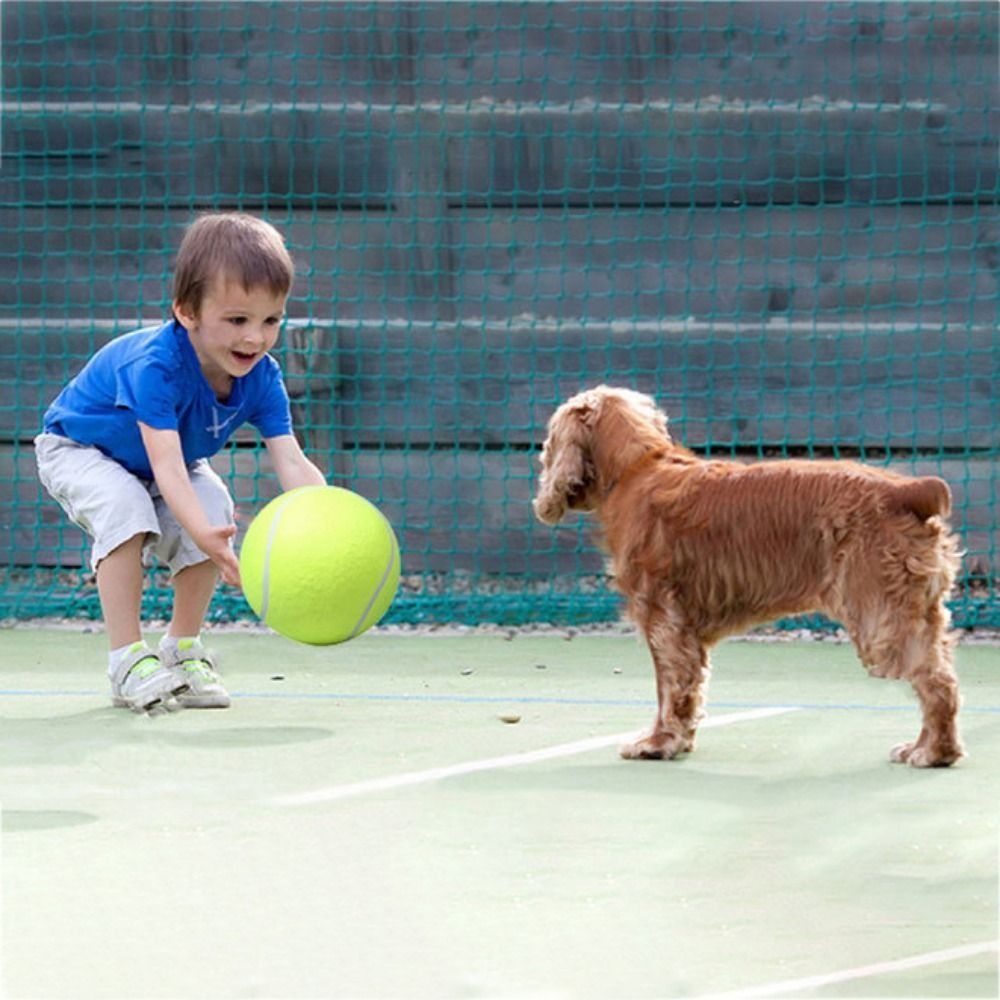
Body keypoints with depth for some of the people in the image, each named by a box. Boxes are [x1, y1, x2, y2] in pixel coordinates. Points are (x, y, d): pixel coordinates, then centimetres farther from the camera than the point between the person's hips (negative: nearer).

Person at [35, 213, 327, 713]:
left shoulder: (261, 378, -23)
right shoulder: (155, 366, -41)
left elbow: (292, 464, -30)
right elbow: (166, 468, -49)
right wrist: (204, 536, -66)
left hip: (167, 463, 6)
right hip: (78, 449, -6)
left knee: (215, 508, -19)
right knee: (125, 507, -33)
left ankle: (182, 649, -2)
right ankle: (127, 659, -26)